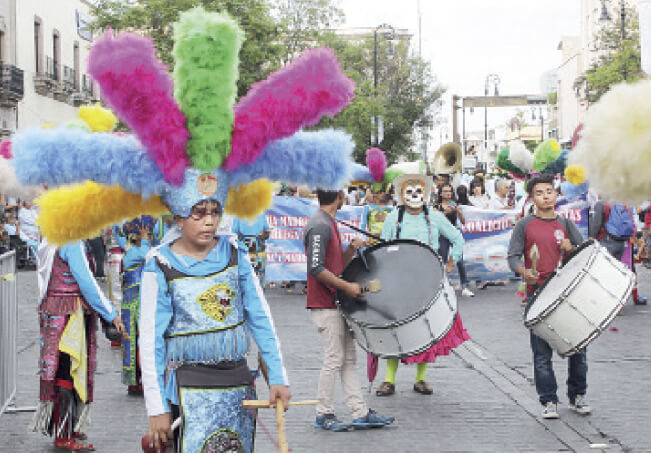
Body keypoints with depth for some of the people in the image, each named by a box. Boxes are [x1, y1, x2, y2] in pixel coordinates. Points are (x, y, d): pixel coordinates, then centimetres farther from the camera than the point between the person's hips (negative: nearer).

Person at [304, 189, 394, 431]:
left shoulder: (329, 224, 16)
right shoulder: (319, 226, -16)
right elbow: (316, 269, -23)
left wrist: (352, 249, 2)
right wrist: (347, 287, -19)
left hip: (337, 304, 10)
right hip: (325, 305, -10)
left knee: (349, 359, 10)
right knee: (334, 360, -4)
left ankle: (361, 413, 13)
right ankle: (324, 415, 6)